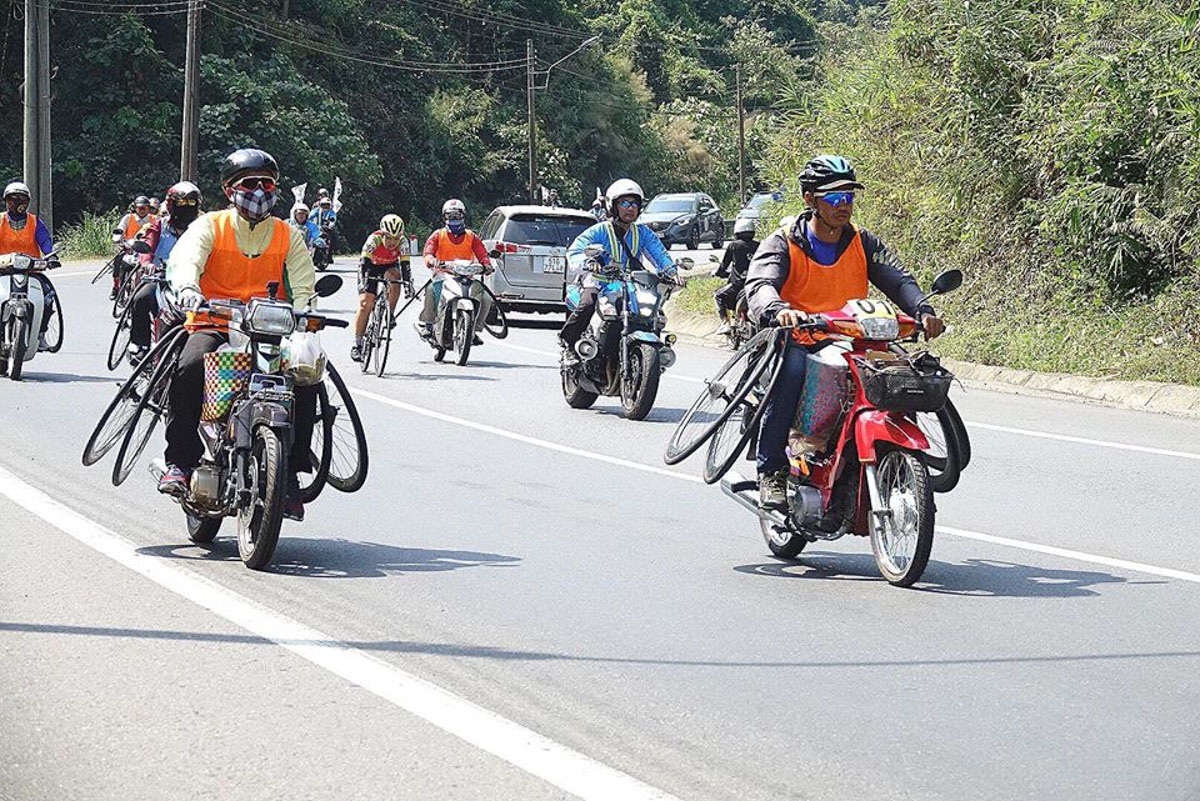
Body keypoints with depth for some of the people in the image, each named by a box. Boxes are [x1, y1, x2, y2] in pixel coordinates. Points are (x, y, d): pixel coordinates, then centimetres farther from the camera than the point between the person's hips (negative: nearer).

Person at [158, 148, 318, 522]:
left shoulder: (289, 236, 14)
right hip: (213, 326, -2)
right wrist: (187, 289, -37)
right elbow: (184, 259, -13)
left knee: (305, 378, -25)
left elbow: (303, 287, 4)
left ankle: (290, 473, -14)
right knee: (189, 369, -34)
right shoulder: (210, 226, 6)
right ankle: (179, 462, -23)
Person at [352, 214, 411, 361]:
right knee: (365, 304, -12)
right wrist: (362, 283, -48)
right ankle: (357, 345, -6)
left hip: (390, 267, 2)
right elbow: (363, 263, -36)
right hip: (372, 267, -2)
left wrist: (408, 284, -40)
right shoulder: (373, 240, -32)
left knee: (394, 278, -35)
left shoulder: (402, 242, -26)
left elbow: (405, 265, -26)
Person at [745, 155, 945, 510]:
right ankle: (771, 471, -27)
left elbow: (897, 279, -3)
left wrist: (923, 311, -25)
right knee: (791, 368, -38)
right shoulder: (783, 244, -1)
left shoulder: (864, 243, 11)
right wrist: (779, 310, -44)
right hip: (798, 342, -4)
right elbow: (759, 285, -19)